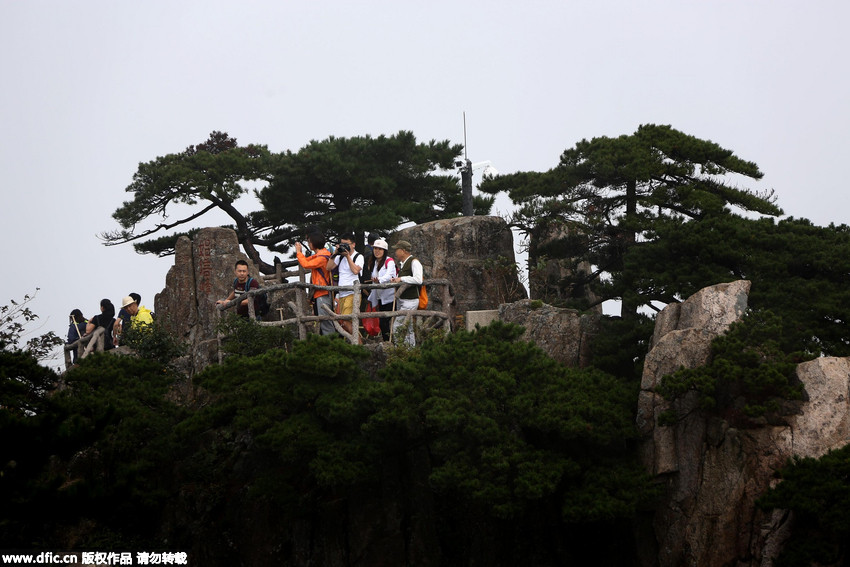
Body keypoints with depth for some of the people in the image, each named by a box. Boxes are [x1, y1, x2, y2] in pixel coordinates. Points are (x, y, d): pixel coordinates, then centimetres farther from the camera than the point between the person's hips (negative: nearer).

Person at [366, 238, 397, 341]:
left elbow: (389, 275, -27)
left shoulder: (389, 261, -7)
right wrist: (374, 301, 19)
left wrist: (379, 280, -48)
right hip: (381, 298, 7)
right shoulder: (373, 263, 16)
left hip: (390, 297, -7)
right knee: (382, 324, 5)